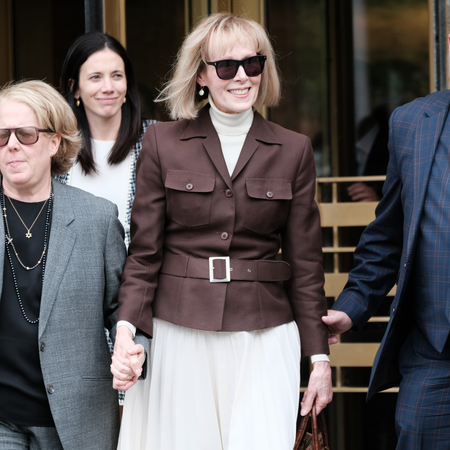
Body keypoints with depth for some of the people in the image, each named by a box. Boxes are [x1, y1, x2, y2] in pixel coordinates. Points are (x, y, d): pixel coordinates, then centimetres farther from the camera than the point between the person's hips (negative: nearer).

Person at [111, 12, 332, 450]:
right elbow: (144, 252, 4)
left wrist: (320, 357, 5)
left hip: (264, 337, 0)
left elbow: (305, 263, 8)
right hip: (179, 335, 0)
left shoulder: (293, 150, 7)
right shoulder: (162, 143, 5)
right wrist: (126, 328, -10)